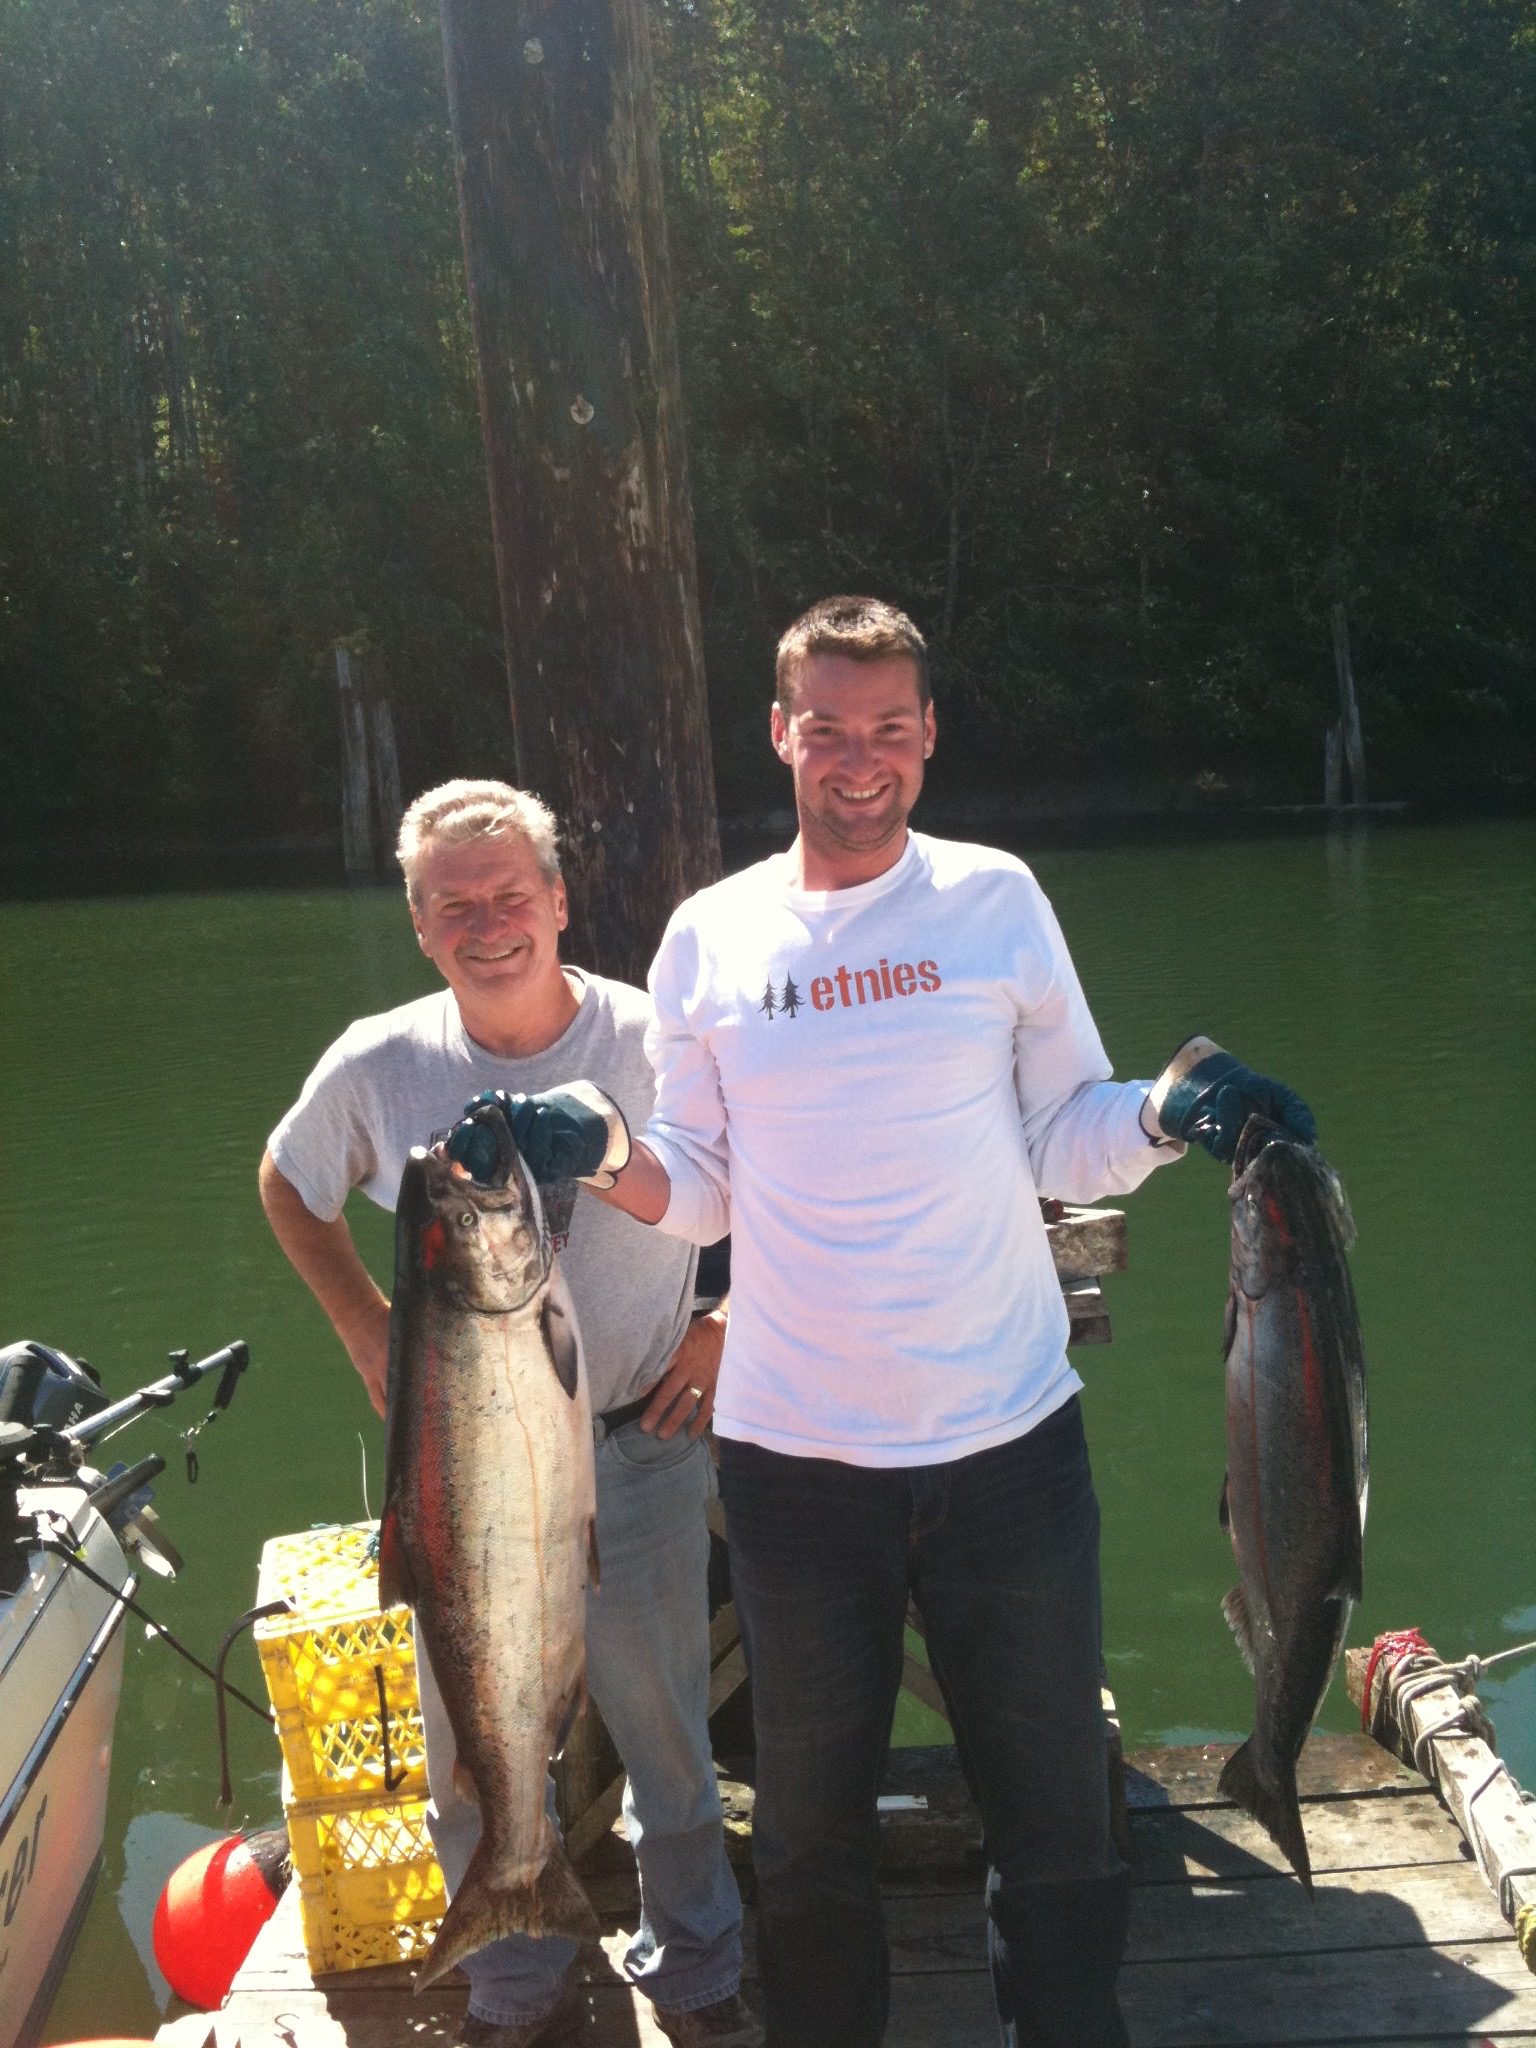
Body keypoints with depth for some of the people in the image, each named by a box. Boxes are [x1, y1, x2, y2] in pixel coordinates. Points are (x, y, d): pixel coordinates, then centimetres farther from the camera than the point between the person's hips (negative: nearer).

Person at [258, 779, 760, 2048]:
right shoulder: (379, 1068, -7)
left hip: (637, 1449, -2)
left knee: (667, 1738, 11)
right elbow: (289, 1185, 13)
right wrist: (366, 1329, 4)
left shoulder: (660, 1047, -14)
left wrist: (732, 1326, -8)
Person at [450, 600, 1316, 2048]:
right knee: (810, 1826, 16)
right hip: (792, 1452, 1)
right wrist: (599, 1154, -13)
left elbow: (1065, 1144, 3)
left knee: (1054, 1815, 11)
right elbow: (700, 1192, 6)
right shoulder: (710, 936, 2)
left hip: (1007, 1437, -1)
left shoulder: (997, 900, 0)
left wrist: (1168, 1113, -17)